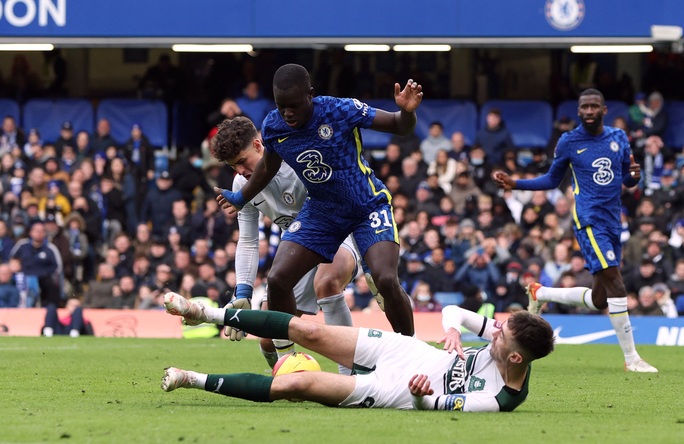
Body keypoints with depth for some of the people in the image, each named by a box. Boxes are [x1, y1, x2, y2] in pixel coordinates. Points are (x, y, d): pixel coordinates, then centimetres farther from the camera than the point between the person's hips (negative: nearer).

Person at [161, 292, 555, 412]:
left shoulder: (498, 401, -26)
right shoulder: (508, 338, -10)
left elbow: (432, 405, -20)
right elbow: (453, 311, 1)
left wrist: (421, 394, -37)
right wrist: (452, 329, -17)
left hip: (397, 390, -6)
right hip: (402, 350, 6)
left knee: (295, 385, -15)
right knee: (308, 331, -5)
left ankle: (194, 380, -3)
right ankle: (205, 313, 8)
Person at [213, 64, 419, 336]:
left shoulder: (340, 110, -24)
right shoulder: (273, 127, -12)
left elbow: (399, 127, -15)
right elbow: (268, 167, 12)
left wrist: (407, 111, -38)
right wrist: (240, 199, 26)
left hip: (369, 206, -4)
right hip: (321, 210, 4)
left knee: (386, 280, -23)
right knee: (277, 280, -8)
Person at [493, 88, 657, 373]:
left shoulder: (618, 138, 10)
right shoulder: (568, 142, 1)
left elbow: (627, 179, 17)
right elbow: (553, 179, 12)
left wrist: (634, 176, -7)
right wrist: (515, 184, 0)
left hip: (613, 221, 6)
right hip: (589, 220, -6)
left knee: (599, 300, 8)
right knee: (614, 281, -20)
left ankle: (539, 293, 33)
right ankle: (631, 358, -18)